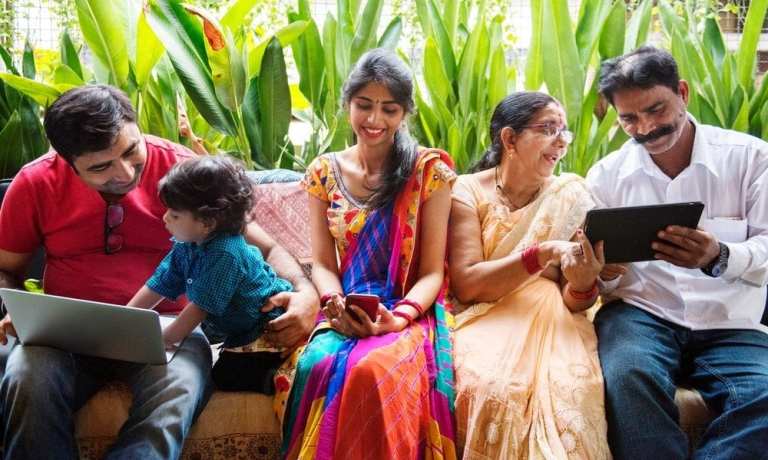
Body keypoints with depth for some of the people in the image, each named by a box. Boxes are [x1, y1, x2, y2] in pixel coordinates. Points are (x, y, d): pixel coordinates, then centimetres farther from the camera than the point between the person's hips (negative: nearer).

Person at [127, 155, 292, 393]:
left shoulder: (225, 254, -26)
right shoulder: (186, 246, 2)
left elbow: (199, 307, -22)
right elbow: (157, 287, 9)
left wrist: (162, 340, -12)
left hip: (269, 327, -10)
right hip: (241, 333, 10)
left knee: (225, 377, -20)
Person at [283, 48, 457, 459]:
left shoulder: (429, 170, -1)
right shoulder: (324, 172, 9)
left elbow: (432, 270, -2)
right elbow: (322, 263, 7)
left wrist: (399, 316, -21)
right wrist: (335, 303, -15)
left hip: (410, 314, -2)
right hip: (346, 313, 3)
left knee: (372, 371, -36)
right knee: (317, 367, -32)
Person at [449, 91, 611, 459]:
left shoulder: (570, 195, 5)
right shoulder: (468, 192, -1)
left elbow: (574, 302, 1)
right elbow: (466, 284, -12)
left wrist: (583, 282, -23)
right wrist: (544, 252, -22)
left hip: (551, 319, 2)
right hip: (487, 320, -1)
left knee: (570, 393, -30)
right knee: (493, 387, -33)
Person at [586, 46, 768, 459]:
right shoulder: (606, 174, 10)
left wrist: (719, 258, -25)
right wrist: (607, 273, -14)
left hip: (730, 326, 0)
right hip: (640, 312, 1)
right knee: (627, 377, -34)